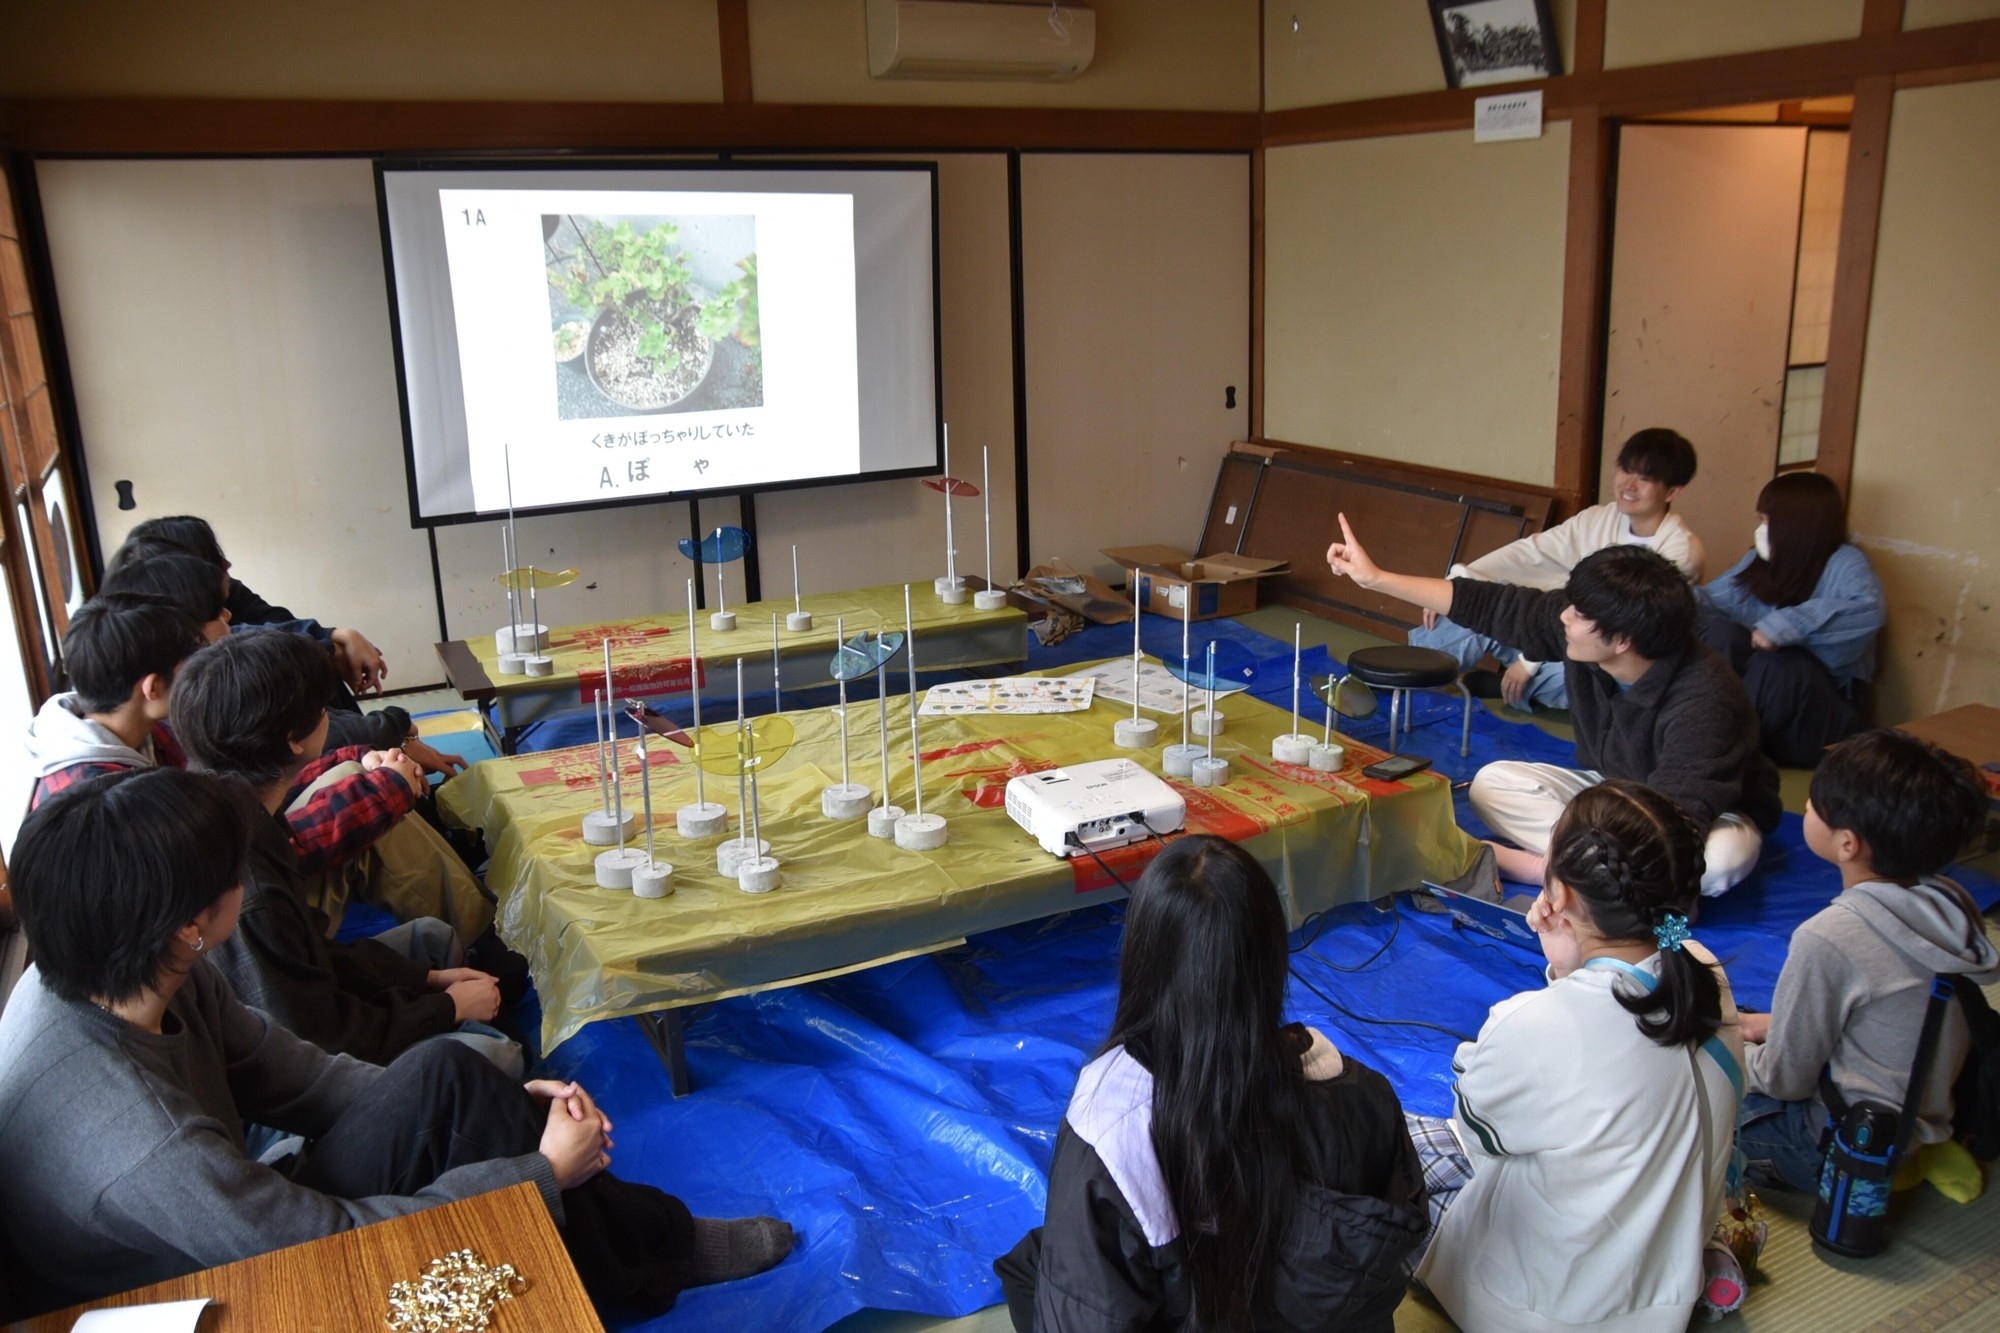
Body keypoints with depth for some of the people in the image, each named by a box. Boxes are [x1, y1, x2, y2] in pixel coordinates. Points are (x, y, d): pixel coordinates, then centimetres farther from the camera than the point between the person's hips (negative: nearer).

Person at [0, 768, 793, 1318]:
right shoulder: (133, 1136, -37)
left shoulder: (108, 974, -13)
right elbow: (340, 1248, -26)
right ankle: (658, 1253, 8)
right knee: (444, 1093, -14)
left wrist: (492, 1105, -7)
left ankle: (646, 1234, 5)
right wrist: (546, 1169, -15)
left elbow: (292, 1076, -3)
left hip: (236, 1234, 6)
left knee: (442, 1082, -12)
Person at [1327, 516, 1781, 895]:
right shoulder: (1574, 628, -20)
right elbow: (1493, 607, -12)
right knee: (1493, 783, -14)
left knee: (1724, 856, -39)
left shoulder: (1703, 703, -36)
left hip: (1708, 814, -5)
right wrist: (1375, 578, -11)